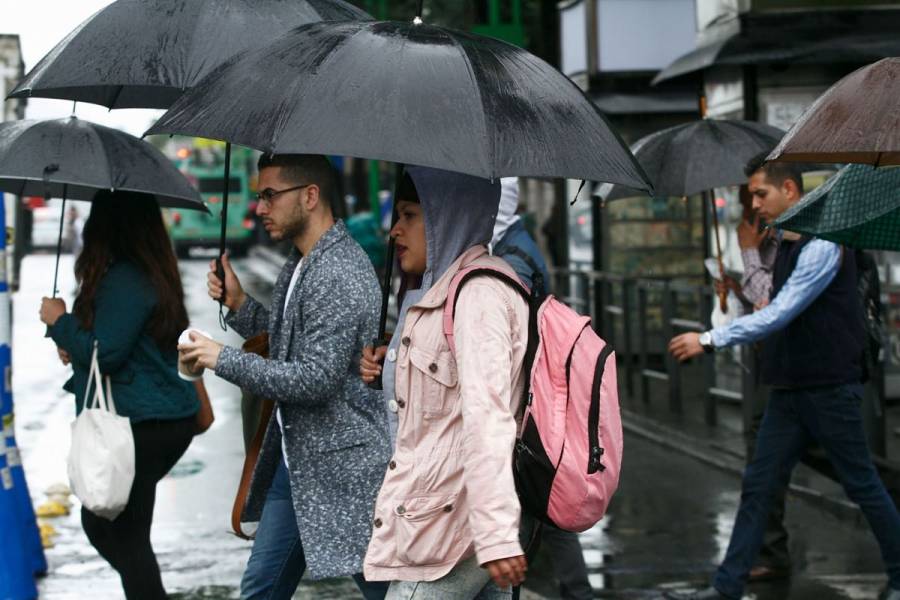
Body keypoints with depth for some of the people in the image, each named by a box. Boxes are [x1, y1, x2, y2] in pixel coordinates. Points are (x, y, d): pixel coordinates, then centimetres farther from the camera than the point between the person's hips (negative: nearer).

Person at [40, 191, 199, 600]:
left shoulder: (122, 281, -18)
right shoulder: (153, 274, 12)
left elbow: (106, 354, -20)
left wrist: (60, 321, -6)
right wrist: (77, 347, 14)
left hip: (138, 425, -10)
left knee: (125, 536, -2)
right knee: (99, 523, 21)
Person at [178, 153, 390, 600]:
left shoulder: (339, 277, -21)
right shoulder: (299, 263, 11)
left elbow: (316, 378, -25)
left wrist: (222, 359, -18)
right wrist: (238, 303, 4)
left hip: (342, 465, -10)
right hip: (294, 458, 10)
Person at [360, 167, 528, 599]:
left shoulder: (479, 293, -15)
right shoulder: (438, 291, 17)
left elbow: (486, 416, -25)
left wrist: (496, 534, -32)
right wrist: (389, 371, 10)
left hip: (452, 528, -10)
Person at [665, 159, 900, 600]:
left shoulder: (822, 245, -18)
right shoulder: (785, 245, 11)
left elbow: (778, 315, -25)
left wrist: (709, 341, -26)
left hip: (828, 389, -8)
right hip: (788, 389, 8)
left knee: (861, 485, 4)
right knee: (757, 486, 4)